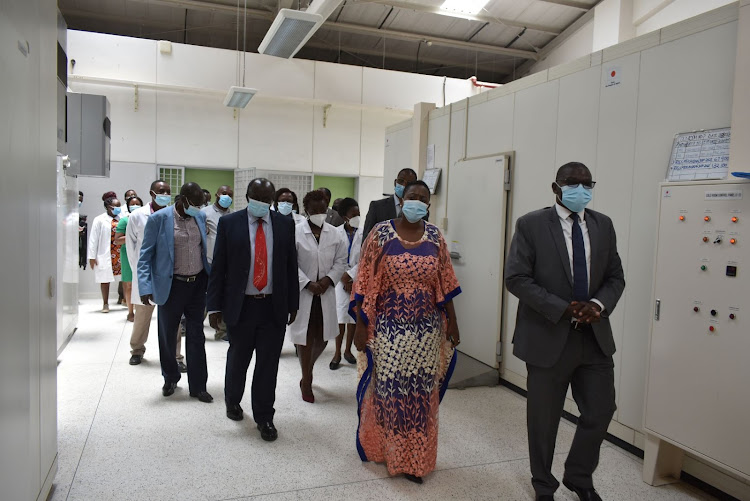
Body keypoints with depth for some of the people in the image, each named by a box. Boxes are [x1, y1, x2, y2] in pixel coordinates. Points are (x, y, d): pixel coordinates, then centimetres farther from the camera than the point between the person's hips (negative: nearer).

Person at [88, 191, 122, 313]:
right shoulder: (100, 220, -1)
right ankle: (105, 304, 15)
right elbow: (93, 239, -2)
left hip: (121, 255, 3)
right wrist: (92, 256, -6)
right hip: (105, 255, -2)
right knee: (105, 280, 5)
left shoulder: (121, 219, 8)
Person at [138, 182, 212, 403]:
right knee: (167, 335, 13)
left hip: (197, 284, 3)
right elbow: (146, 255, -7)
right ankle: (170, 378, 35)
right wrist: (145, 286, -16)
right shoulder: (159, 218, -8)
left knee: (196, 336, 8)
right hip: (171, 286, -3)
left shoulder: (201, 217, 4)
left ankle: (198, 386, 19)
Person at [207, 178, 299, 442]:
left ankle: (264, 417, 23)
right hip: (240, 306, -1)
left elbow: (291, 266, 5)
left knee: (268, 364, 7)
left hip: (274, 307, 1)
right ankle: (232, 401, 42)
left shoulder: (285, 224, 2)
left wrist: (293, 304, 5)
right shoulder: (229, 223, -2)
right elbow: (218, 267, -2)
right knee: (237, 360, 16)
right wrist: (215, 306, -5)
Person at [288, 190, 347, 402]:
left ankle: (308, 369, 37)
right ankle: (306, 381, 19)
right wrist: (308, 283, -15)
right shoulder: (296, 232, -9)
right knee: (305, 337, 3)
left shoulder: (335, 233, 2)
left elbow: (341, 261, 6)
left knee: (323, 337, 8)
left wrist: (328, 279, -9)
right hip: (303, 292, -3)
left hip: (325, 293, 3)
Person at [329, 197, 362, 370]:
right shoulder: (336, 233, -2)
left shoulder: (363, 233, -4)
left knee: (353, 316, 7)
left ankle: (348, 350, 21)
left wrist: (350, 275, -10)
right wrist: (345, 282, -6)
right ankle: (337, 353, 7)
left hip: (357, 280, 1)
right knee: (340, 316, -2)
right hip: (341, 280, -1)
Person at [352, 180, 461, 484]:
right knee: (389, 390, 7)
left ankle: (415, 458, 28)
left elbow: (444, 286, 8)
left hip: (427, 331, 3)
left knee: (422, 394, 10)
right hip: (389, 329, -3)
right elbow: (366, 285, -5)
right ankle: (388, 449, 30)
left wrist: (452, 323, 8)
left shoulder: (435, 238, 3)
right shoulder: (381, 234, -5)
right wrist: (360, 326, -5)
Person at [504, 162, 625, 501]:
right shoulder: (531, 225, -8)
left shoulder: (603, 225, 7)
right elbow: (516, 278, -13)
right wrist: (563, 310, -19)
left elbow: (615, 277, 10)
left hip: (595, 337, 5)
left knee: (600, 411, 12)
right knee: (543, 419, 10)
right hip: (548, 337, -4)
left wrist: (598, 304, -11)